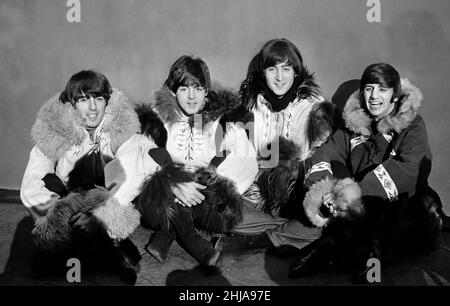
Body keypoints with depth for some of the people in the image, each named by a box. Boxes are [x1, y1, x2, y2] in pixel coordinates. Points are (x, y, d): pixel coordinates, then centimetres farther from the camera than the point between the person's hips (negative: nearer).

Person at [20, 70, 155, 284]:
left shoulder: (123, 128, -11)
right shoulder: (53, 131, -11)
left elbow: (130, 181, -22)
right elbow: (30, 189, -17)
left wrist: (100, 214, -36)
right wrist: (62, 213, -33)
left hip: (110, 207, 1)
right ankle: (115, 252, -15)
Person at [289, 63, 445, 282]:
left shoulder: (412, 125, 3)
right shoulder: (352, 123, 14)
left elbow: (407, 169, -16)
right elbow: (326, 155, 2)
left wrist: (357, 193, -29)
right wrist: (322, 188, -22)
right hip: (360, 209, 3)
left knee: (427, 204, -35)